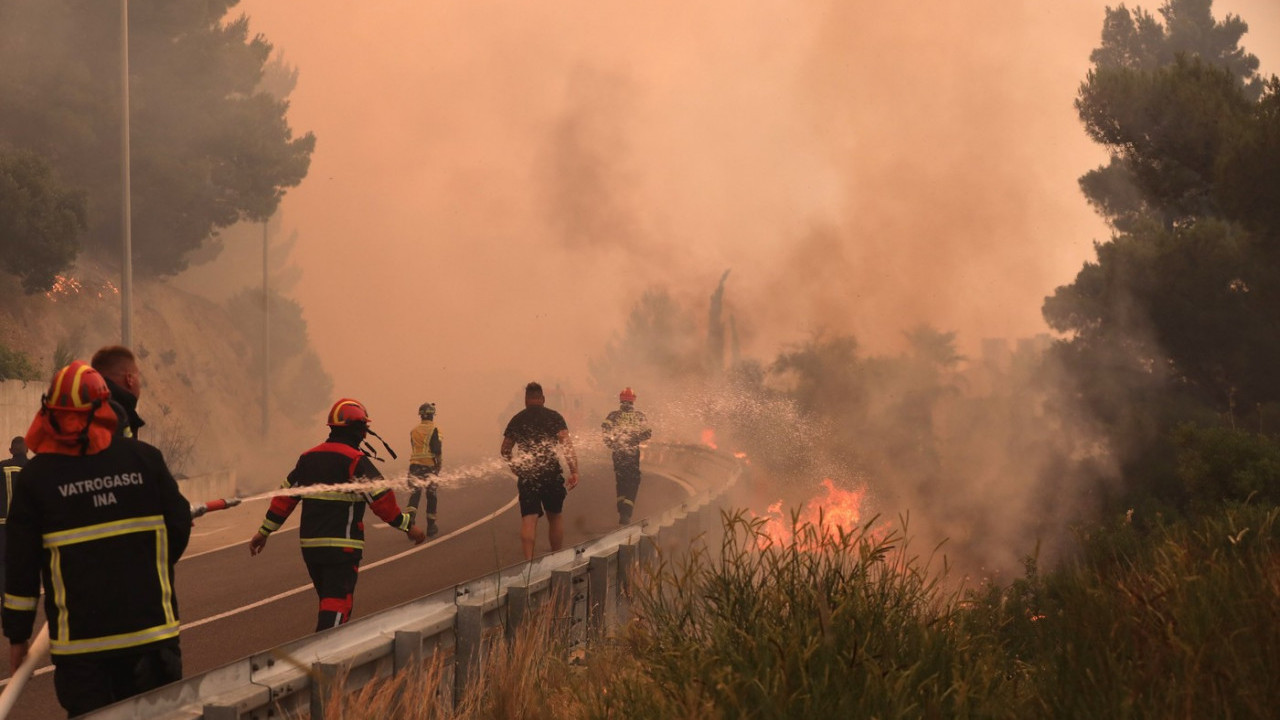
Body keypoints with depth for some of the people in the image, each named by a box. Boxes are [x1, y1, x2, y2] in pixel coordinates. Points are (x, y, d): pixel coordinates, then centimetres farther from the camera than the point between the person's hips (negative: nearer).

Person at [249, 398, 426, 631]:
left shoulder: (309, 457, 11)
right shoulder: (354, 461, -11)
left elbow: (285, 496, 15)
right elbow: (381, 499, -15)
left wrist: (264, 531, 21)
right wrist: (407, 526, -5)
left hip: (310, 544, 7)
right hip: (341, 546, -7)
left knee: (328, 600, 20)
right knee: (337, 605, -9)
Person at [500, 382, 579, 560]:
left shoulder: (517, 419, 8)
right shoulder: (554, 417, 1)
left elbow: (505, 450, 12)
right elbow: (567, 444, -10)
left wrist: (516, 469, 28)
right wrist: (574, 471, -13)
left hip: (526, 474, 1)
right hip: (551, 472, -1)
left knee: (529, 518, -2)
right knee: (555, 516, 15)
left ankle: (528, 559, -16)